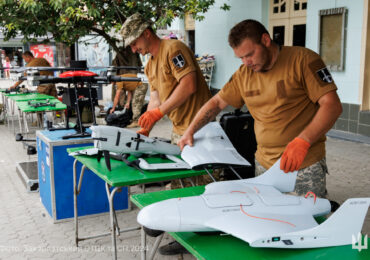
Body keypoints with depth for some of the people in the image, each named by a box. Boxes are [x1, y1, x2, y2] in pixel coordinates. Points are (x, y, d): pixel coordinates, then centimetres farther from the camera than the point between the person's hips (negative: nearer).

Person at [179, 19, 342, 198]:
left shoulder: (302, 59, -8)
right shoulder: (243, 74, 9)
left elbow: (332, 105, -14)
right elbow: (217, 102, 17)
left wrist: (302, 141, -26)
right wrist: (190, 131, 6)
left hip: (306, 164, -4)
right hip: (264, 163, 4)